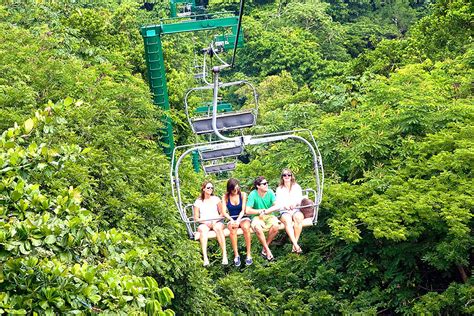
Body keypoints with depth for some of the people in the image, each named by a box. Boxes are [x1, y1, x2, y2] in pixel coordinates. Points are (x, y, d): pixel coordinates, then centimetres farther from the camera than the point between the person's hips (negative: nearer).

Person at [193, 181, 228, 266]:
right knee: (203, 230, -37)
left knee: (218, 228, -36)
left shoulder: (216, 199, 14)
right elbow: (196, 218, 8)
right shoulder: (198, 202, 11)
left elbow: (222, 213, 10)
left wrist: (215, 221, -9)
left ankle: (224, 255, -44)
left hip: (217, 222, 0)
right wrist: (205, 222, -10)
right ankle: (205, 258, -50)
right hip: (204, 223, 0)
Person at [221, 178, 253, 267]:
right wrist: (231, 220, -21)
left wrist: (238, 220, -23)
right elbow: (224, 212, -3)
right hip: (232, 219, 0)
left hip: (243, 217, 0)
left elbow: (243, 210, -6)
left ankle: (249, 255, -32)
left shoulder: (243, 195, 1)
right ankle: (236, 255, -29)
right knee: (232, 230, -36)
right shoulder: (225, 197, 2)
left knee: (246, 227, -36)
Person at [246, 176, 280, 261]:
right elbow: (248, 211, -18)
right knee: (258, 228, -36)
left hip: (269, 216, 2)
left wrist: (265, 212, -20)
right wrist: (261, 211, -14)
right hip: (257, 217, -2)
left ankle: (264, 249, -12)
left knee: (275, 225, -30)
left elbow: (276, 206, -11)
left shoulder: (270, 192, -5)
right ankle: (267, 250, -18)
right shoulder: (253, 194, -13)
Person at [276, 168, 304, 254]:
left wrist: (295, 203, -14)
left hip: (296, 210, 1)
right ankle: (296, 245, -48)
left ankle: (295, 243, -40)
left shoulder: (297, 187, 20)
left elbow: (301, 199, 9)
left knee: (298, 217, -36)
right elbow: (278, 203, 6)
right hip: (284, 211, -1)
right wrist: (284, 206, -16)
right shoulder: (279, 189, 18)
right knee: (287, 220, -36)